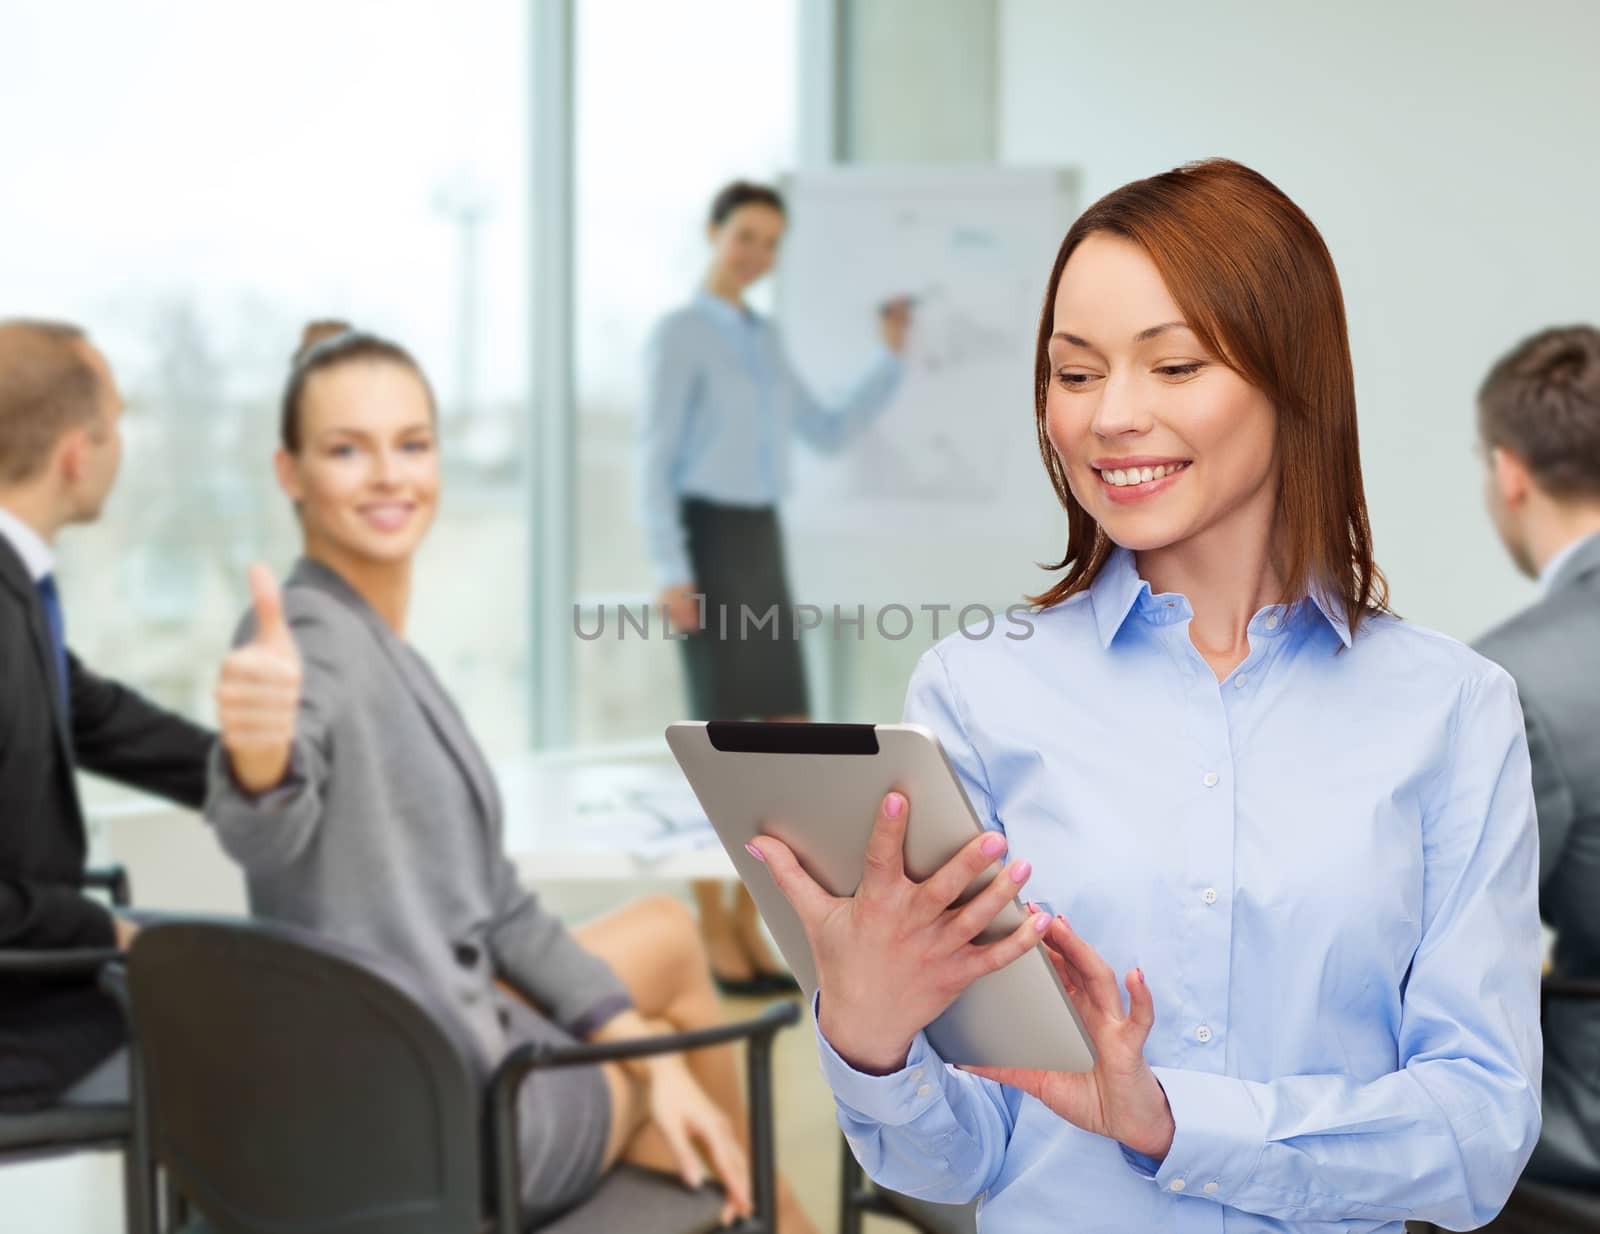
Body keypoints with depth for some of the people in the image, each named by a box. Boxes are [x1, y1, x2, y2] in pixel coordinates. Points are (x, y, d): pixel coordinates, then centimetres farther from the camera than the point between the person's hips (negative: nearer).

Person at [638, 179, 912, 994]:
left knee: (786, 737, 4)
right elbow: (654, 460, -9)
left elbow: (830, 433, 19)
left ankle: (748, 923, 13)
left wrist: (891, 356, 11)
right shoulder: (680, 334, -5)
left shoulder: (763, 342, 16)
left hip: (762, 538, 7)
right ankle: (712, 931, 3)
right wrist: (671, 572, -16)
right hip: (709, 536, -7)